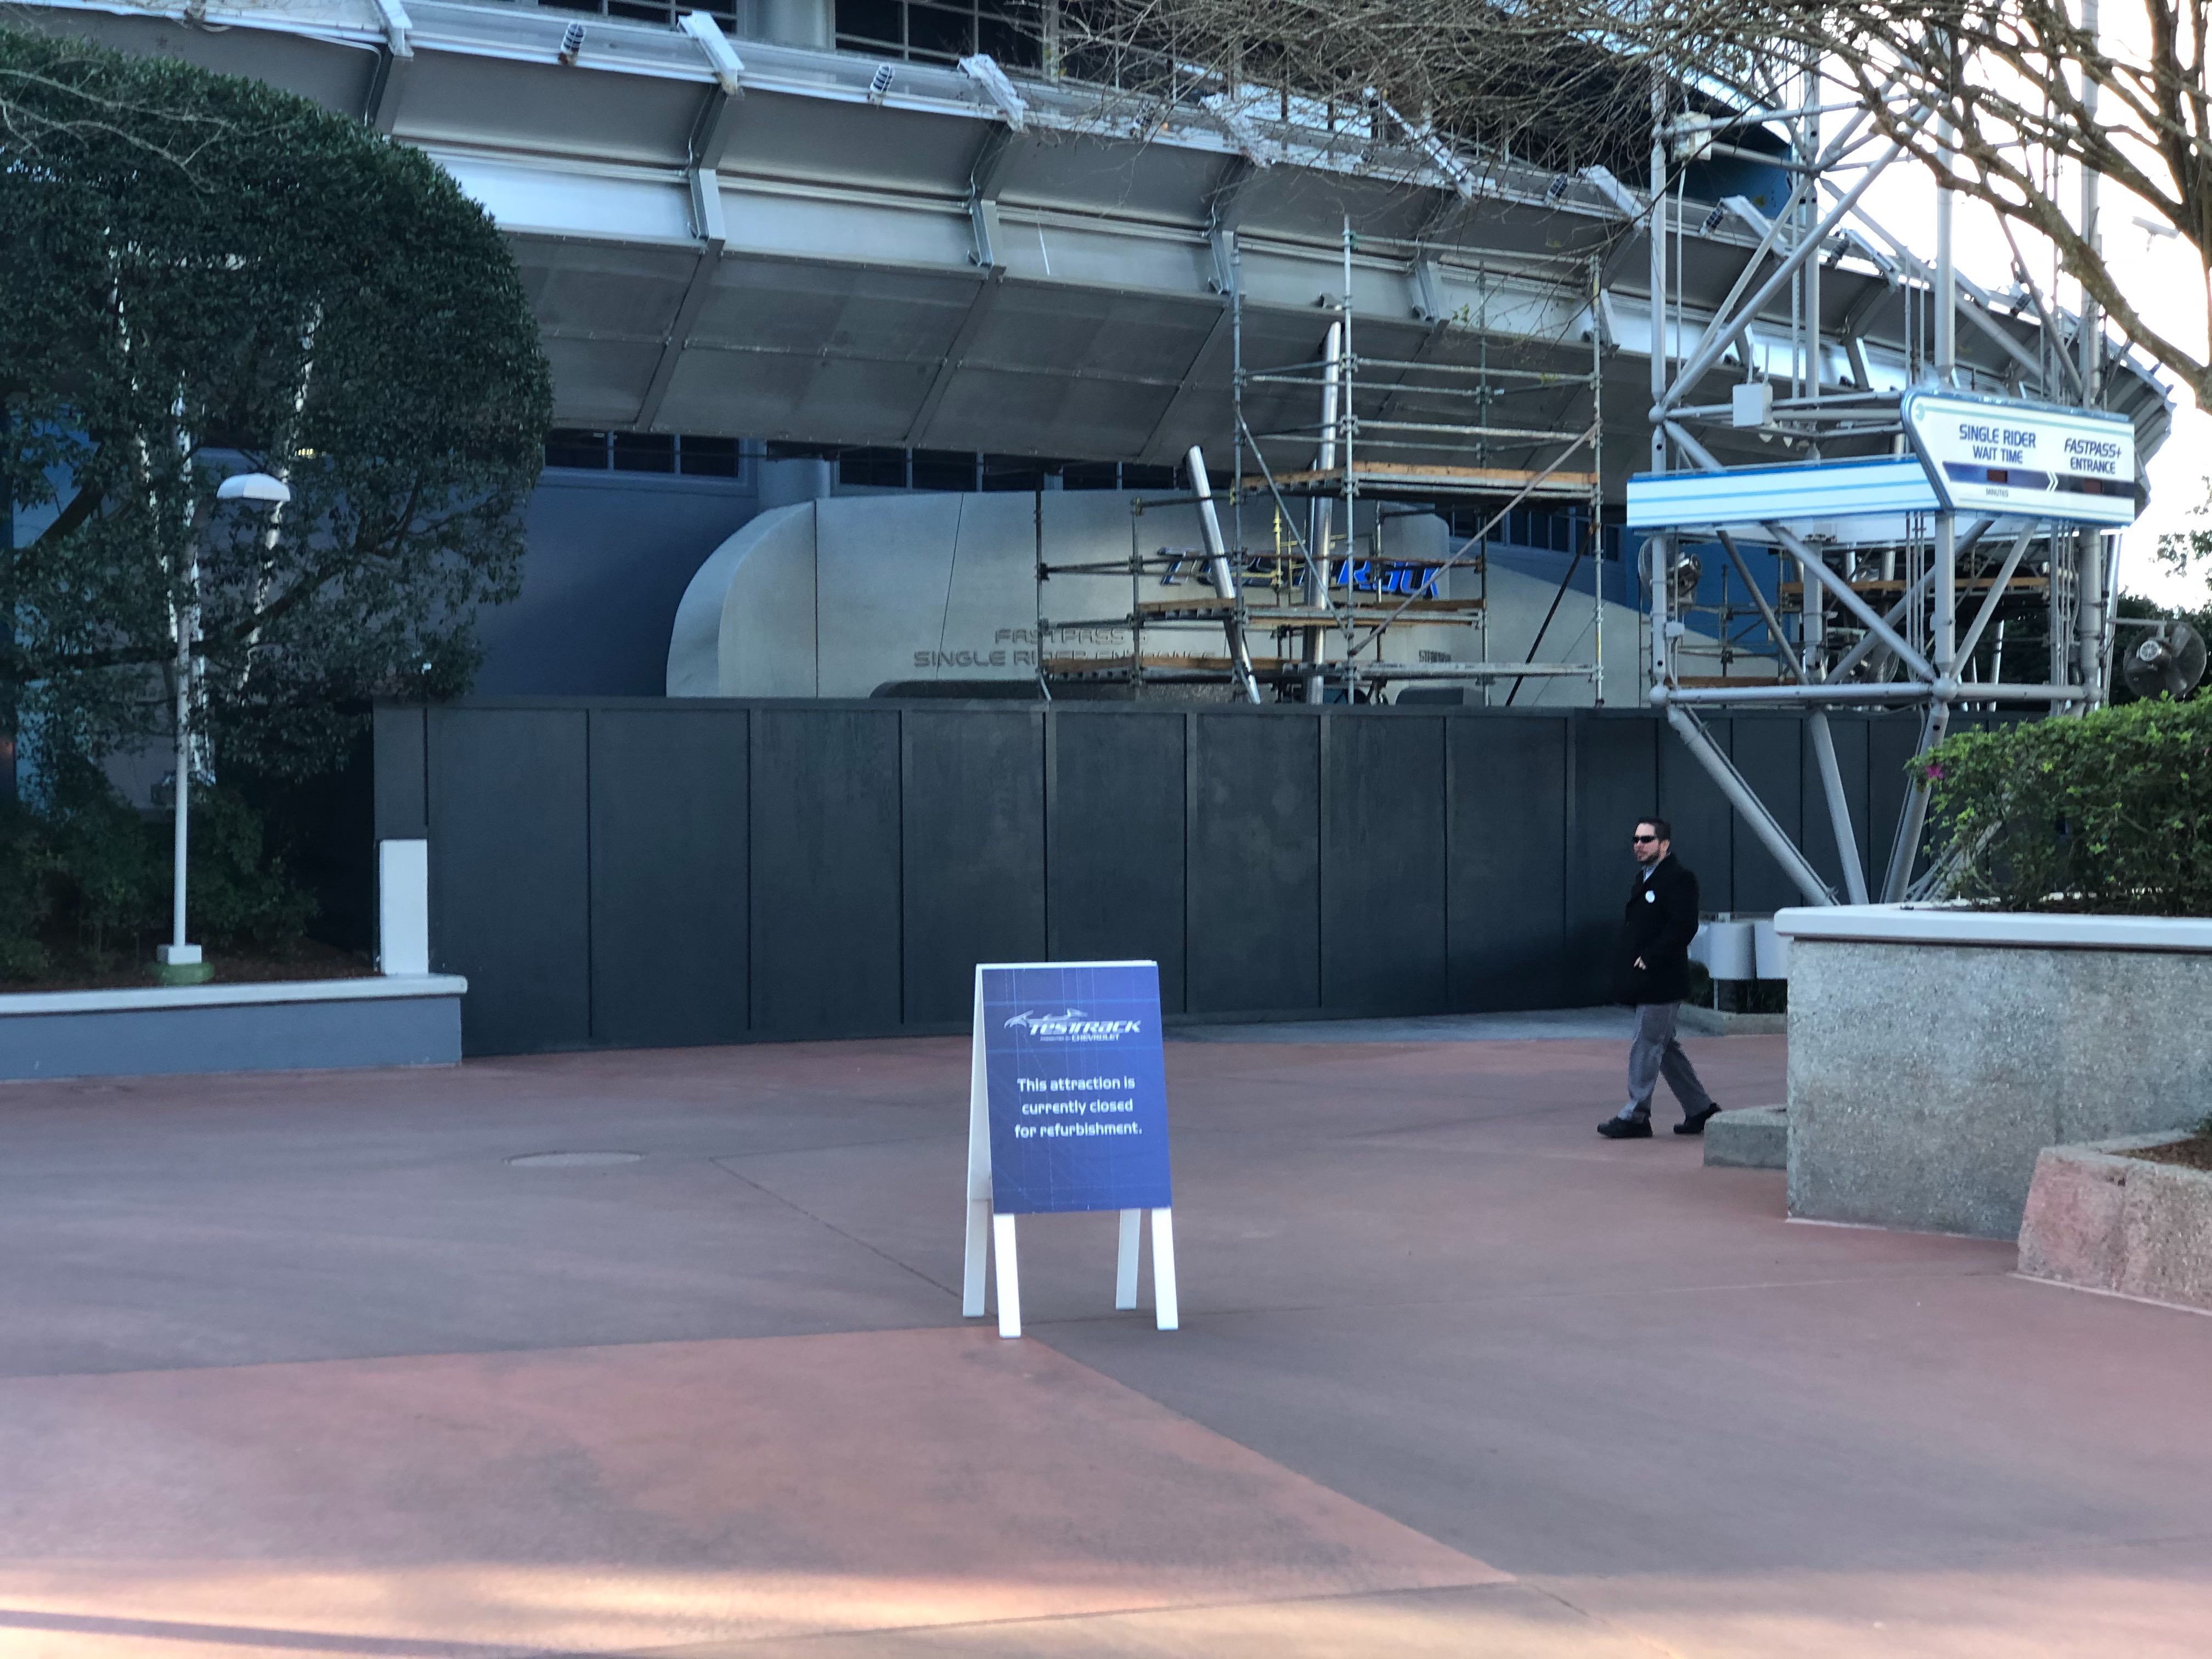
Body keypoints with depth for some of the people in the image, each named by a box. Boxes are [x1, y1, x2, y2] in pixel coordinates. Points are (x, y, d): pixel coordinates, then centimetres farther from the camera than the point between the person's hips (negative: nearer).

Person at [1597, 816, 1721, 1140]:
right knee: (1664, 1048, 14)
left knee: (1646, 1046, -7)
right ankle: (1701, 1110, 22)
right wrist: (1626, 962, 9)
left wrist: (1649, 959, -20)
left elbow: (1683, 927, -21)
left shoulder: (1678, 879, -12)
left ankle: (1636, 1116, -3)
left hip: (1661, 983, -10)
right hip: (1644, 985, 10)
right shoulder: (1644, 879, 18)